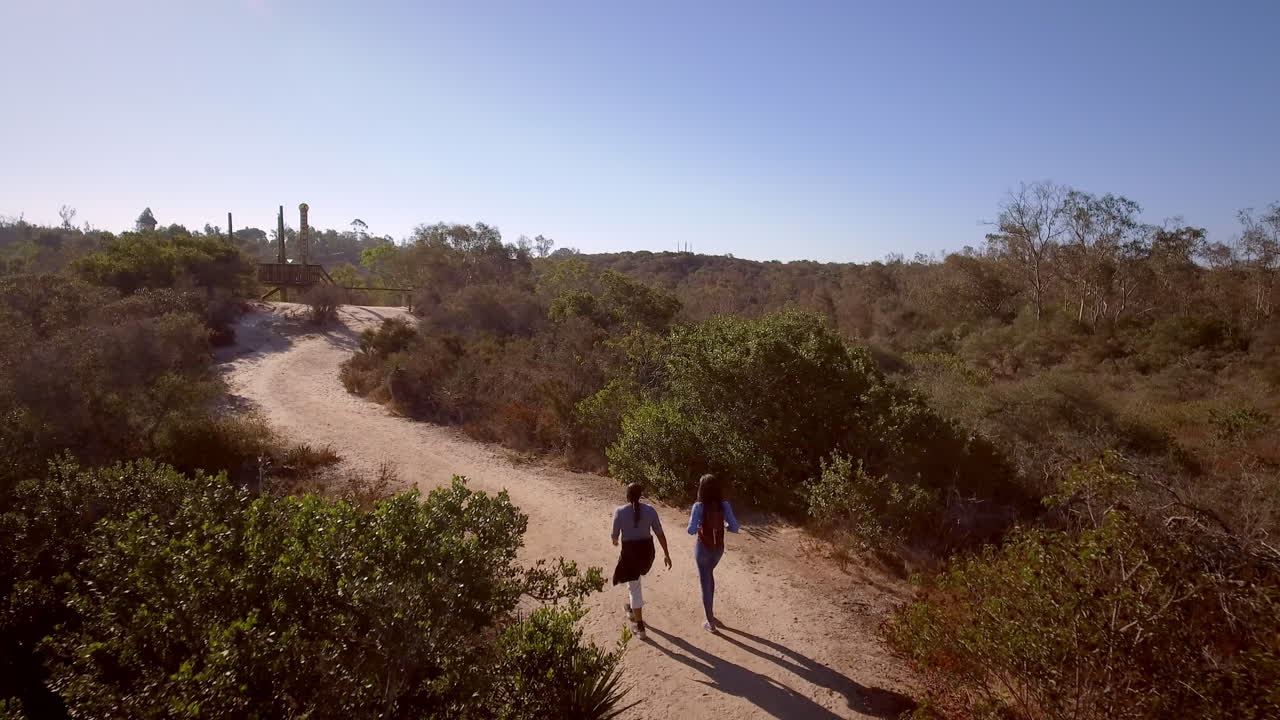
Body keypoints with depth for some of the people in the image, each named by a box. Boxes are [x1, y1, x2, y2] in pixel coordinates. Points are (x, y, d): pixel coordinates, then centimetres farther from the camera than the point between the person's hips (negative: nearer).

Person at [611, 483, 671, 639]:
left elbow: (615, 535, -5)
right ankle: (631, 609, 48)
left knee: (634, 588, 8)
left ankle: (640, 627, 10)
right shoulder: (650, 510, -7)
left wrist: (615, 541, 19)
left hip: (630, 551, -4)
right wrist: (667, 554, 4)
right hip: (647, 550, 4)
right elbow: (660, 534, -5)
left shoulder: (620, 512, -15)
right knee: (634, 581, 33)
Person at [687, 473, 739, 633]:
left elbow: (691, 530, -22)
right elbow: (734, 528, -10)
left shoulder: (699, 506, -20)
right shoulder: (724, 504, -11)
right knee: (709, 574, 32)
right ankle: (710, 611, 43)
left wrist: (698, 525, 0)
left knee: (705, 583, 9)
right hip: (719, 548, 4)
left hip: (703, 548, -4)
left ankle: (711, 623, 18)